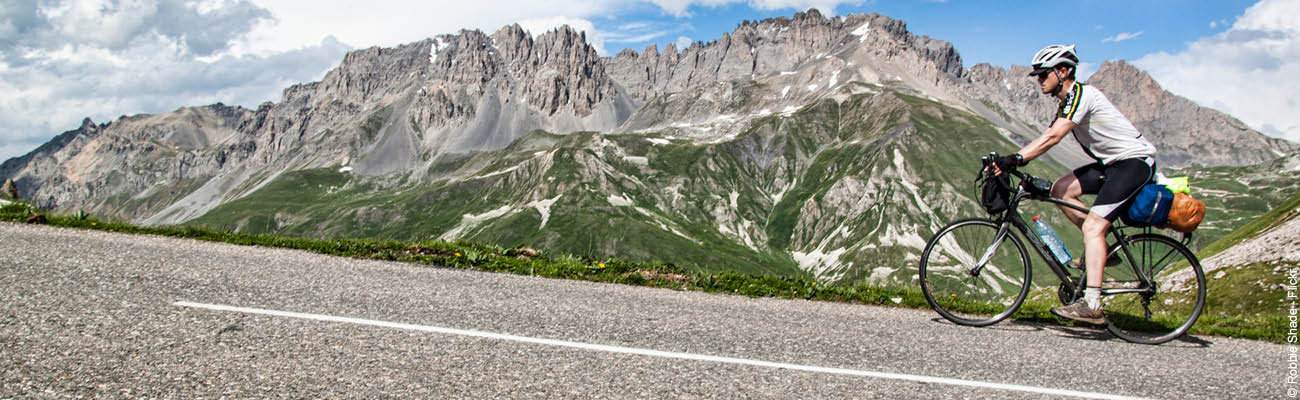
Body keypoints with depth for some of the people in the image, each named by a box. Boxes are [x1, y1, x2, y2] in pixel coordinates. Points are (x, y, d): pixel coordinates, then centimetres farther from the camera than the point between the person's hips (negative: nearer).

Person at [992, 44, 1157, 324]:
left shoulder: (1081, 94, -17)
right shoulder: (1067, 102, 13)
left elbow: (1053, 137, -29)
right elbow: (1047, 138, 8)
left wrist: (1016, 159, -36)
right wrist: (1010, 161, -3)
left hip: (1135, 161, -10)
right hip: (1113, 163, 10)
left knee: (1093, 225, -20)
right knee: (1060, 189, -2)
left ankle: (1091, 306, -24)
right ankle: (1101, 247, 8)